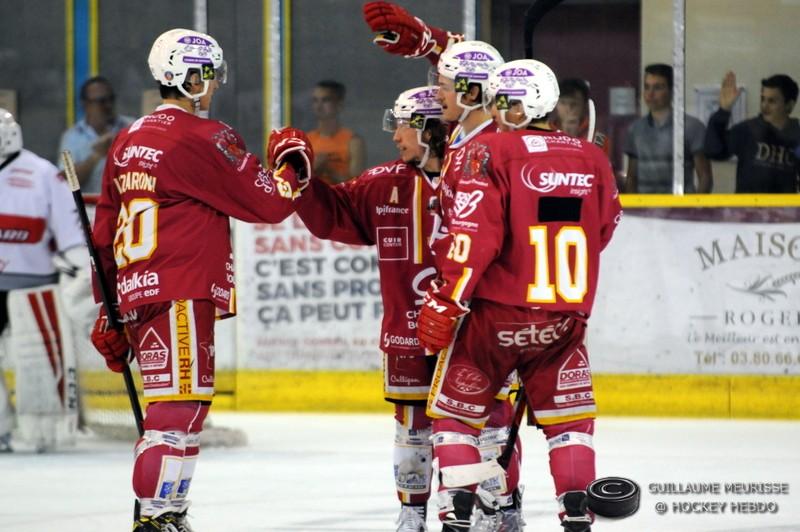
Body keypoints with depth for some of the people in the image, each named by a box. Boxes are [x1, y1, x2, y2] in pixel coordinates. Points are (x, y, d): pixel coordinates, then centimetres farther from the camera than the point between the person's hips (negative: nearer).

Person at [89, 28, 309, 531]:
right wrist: (294, 160, 13)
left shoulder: (128, 140, 17)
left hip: (136, 295, 9)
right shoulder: (204, 138, -9)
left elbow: (106, 230, 20)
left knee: (171, 405, 15)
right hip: (182, 296, -9)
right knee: (180, 406, -11)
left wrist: (109, 312, 25)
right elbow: (270, 202, -7)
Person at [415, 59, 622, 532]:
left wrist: (446, 301, -13)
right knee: (569, 418, 14)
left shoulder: (493, 152, -11)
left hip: (493, 314, -3)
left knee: (455, 414, 10)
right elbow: (603, 230, 14)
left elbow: (475, 235, -17)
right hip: (565, 319, 3)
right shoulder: (592, 160, 3)